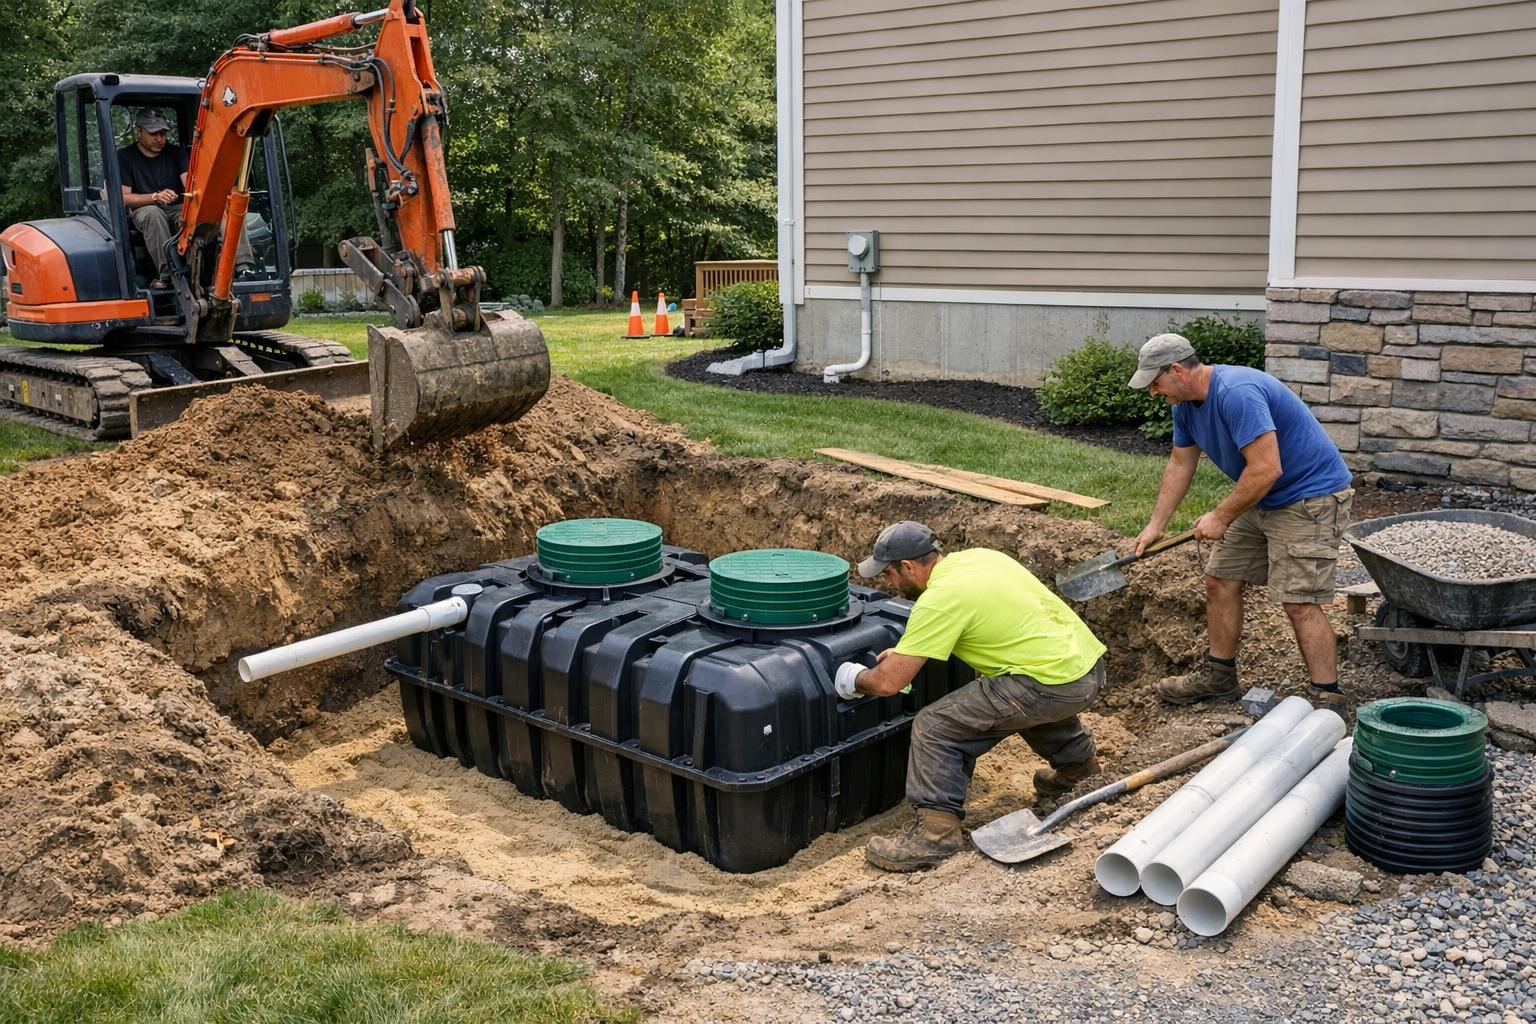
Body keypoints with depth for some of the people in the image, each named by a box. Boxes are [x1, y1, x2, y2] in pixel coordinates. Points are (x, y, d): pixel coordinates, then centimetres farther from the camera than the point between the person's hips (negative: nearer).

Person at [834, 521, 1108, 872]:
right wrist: (907, 650, 26)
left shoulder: (940, 599, -13)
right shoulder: (977, 556, 11)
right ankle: (1077, 761, 54)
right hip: (1090, 666, 9)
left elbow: (888, 683, -12)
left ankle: (935, 831, -9)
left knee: (934, 726, -7)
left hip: (1055, 684, -9)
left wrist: (856, 680, 10)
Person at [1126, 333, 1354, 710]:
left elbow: (1267, 469, -31)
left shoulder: (1236, 393, -29)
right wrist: (1155, 526, 10)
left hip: (1310, 498, -10)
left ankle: (1328, 698, -6)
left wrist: (1221, 517, -20)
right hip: (1261, 499, 10)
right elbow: (1180, 465, 12)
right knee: (1220, 580, 11)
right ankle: (1219, 675, 25)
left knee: (1299, 602, -14)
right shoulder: (1186, 403, 1)